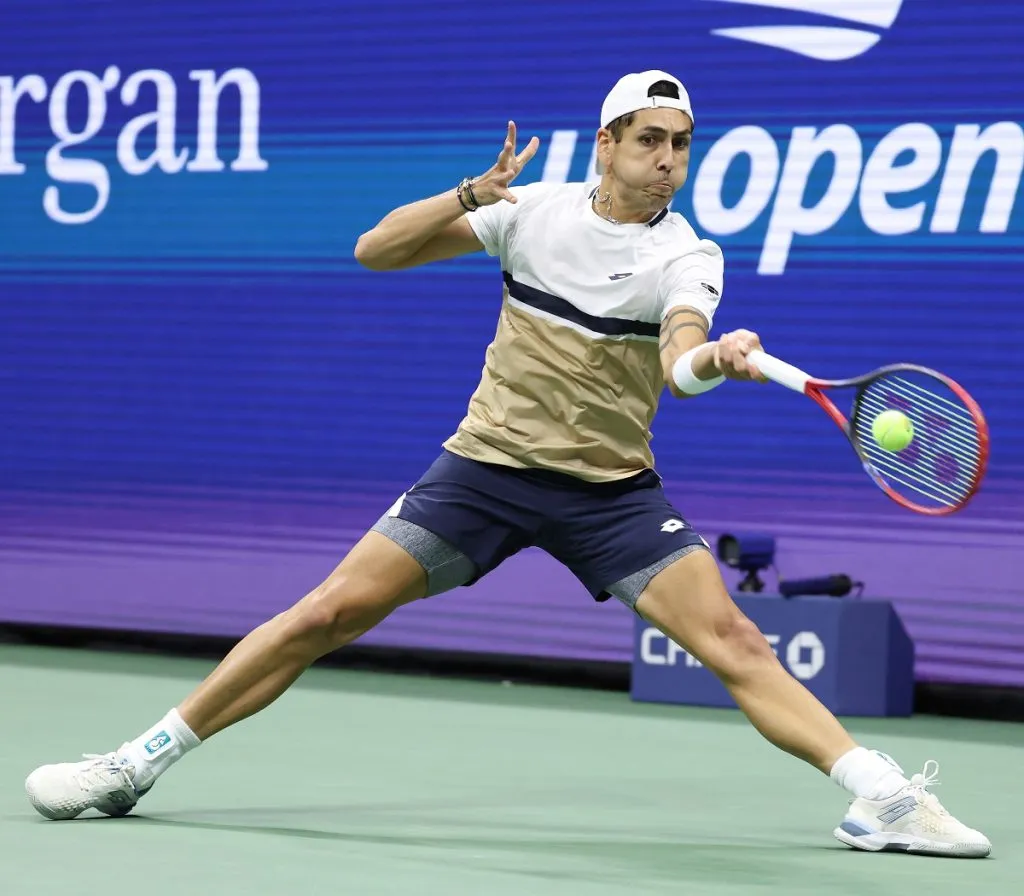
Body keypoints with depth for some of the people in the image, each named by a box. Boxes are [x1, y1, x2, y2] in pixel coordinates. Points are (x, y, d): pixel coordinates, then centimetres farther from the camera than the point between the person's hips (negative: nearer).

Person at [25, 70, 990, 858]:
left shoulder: (686, 256, -5)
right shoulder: (535, 210, 0)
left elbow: (678, 361, -26)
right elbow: (374, 250, -3)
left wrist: (716, 359, -50)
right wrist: (474, 194, -19)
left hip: (611, 490, -1)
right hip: (485, 463, 1)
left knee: (731, 639, -16)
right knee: (327, 613, -6)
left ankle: (883, 796, -16)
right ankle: (140, 762, 2)